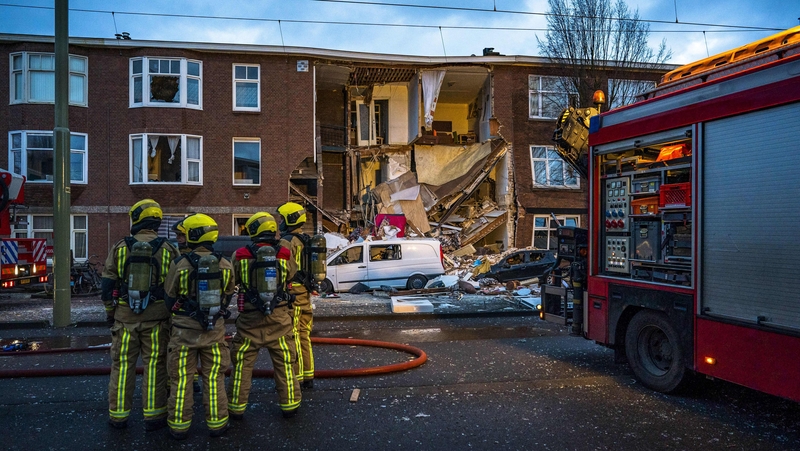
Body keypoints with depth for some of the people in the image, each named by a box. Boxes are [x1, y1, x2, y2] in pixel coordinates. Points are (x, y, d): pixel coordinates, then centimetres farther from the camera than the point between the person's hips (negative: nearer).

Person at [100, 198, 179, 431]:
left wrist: (110, 312, 13)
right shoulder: (168, 249, -3)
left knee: (122, 365, 12)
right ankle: (153, 415, 11)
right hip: (156, 317, -1)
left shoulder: (120, 247, -1)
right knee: (154, 365, 6)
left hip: (124, 315, 1)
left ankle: (118, 415, 20)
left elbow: (107, 285, 2)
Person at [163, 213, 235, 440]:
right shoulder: (225, 264, -5)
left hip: (185, 328, -2)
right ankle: (216, 423, 16)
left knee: (181, 378, 10)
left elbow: (170, 297, 1)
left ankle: (179, 425, 17)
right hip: (215, 328, 2)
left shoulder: (179, 264, -12)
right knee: (214, 377, 11)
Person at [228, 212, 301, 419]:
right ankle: (289, 404, 21)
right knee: (284, 363, 12)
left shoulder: (241, 255, -7)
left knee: (242, 364, 13)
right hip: (279, 319, 1)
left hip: (250, 319, 0)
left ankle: (237, 407, 21)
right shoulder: (284, 254, -6)